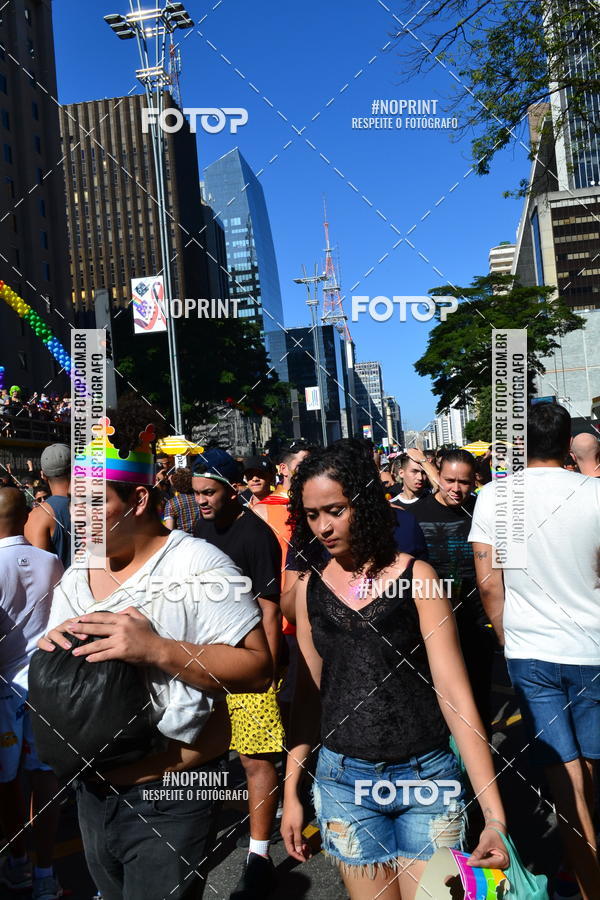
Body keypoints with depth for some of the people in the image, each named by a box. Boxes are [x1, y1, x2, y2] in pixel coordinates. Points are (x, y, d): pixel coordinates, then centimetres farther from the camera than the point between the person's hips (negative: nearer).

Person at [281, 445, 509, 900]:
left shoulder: (415, 576, -9)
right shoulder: (311, 585, 1)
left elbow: (453, 689, -11)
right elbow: (309, 692, 8)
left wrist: (494, 814, -16)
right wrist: (291, 791, 7)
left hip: (426, 776, -2)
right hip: (344, 780, 3)